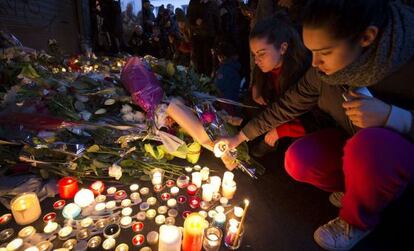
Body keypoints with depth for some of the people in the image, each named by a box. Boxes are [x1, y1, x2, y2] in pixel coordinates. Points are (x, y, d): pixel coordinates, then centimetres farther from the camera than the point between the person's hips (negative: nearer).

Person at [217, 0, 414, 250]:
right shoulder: (324, 68, -16)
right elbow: (289, 104, -6)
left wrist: (391, 116, -38)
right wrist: (239, 137, -4)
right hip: (356, 145, 4)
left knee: (368, 144, -36)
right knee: (298, 162, -19)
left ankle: (358, 220, -6)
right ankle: (358, 187, 9)